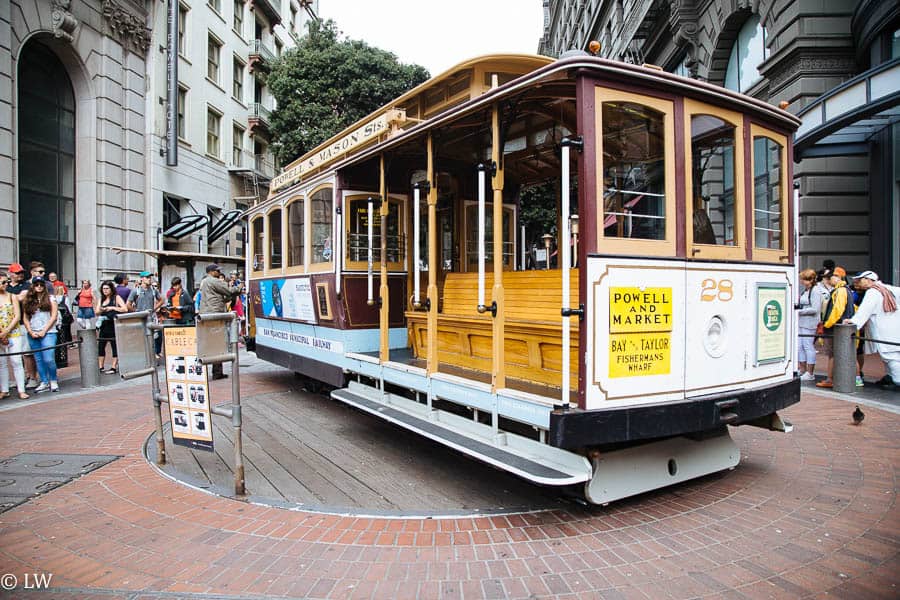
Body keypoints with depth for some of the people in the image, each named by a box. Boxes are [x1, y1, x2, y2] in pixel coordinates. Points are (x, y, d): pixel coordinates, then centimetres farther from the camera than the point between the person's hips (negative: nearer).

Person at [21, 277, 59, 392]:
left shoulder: (50, 298, 3)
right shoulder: (28, 301, 11)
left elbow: (54, 316, -2)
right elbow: (25, 319, 9)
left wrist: (43, 331, -7)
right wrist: (31, 332, -4)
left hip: (48, 333, -4)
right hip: (33, 335, 4)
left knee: (48, 359, -13)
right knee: (38, 360, 7)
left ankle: (53, 381, 3)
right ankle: (44, 382, 15)